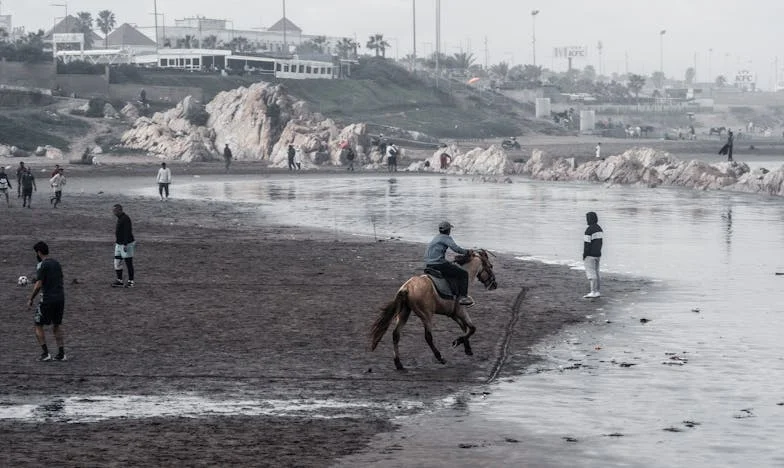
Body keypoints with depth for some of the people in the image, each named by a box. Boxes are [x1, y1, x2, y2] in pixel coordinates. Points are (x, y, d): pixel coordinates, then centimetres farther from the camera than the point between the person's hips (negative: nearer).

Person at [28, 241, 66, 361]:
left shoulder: (42, 265, -11)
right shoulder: (56, 263, 12)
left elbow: (39, 285, -16)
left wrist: (31, 299, -6)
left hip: (47, 300, -7)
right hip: (60, 298, 7)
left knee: (38, 326, 6)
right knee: (57, 326, 15)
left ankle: (45, 353, -1)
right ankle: (61, 354, 9)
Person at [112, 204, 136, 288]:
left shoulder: (125, 219, -19)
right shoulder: (120, 218, 12)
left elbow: (127, 232, -24)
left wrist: (125, 245, -27)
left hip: (127, 244, -10)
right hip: (119, 244, 10)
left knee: (128, 263, 0)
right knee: (117, 263, 7)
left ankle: (131, 281, 8)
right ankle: (119, 281, 12)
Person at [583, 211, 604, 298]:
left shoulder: (589, 230, -17)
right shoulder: (599, 228, 10)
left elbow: (587, 243, -19)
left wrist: (584, 255, -13)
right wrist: (598, 252, 18)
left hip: (590, 255, -9)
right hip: (597, 254, 9)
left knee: (591, 273, -7)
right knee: (595, 273, 14)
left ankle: (593, 292, -11)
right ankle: (598, 291, 14)